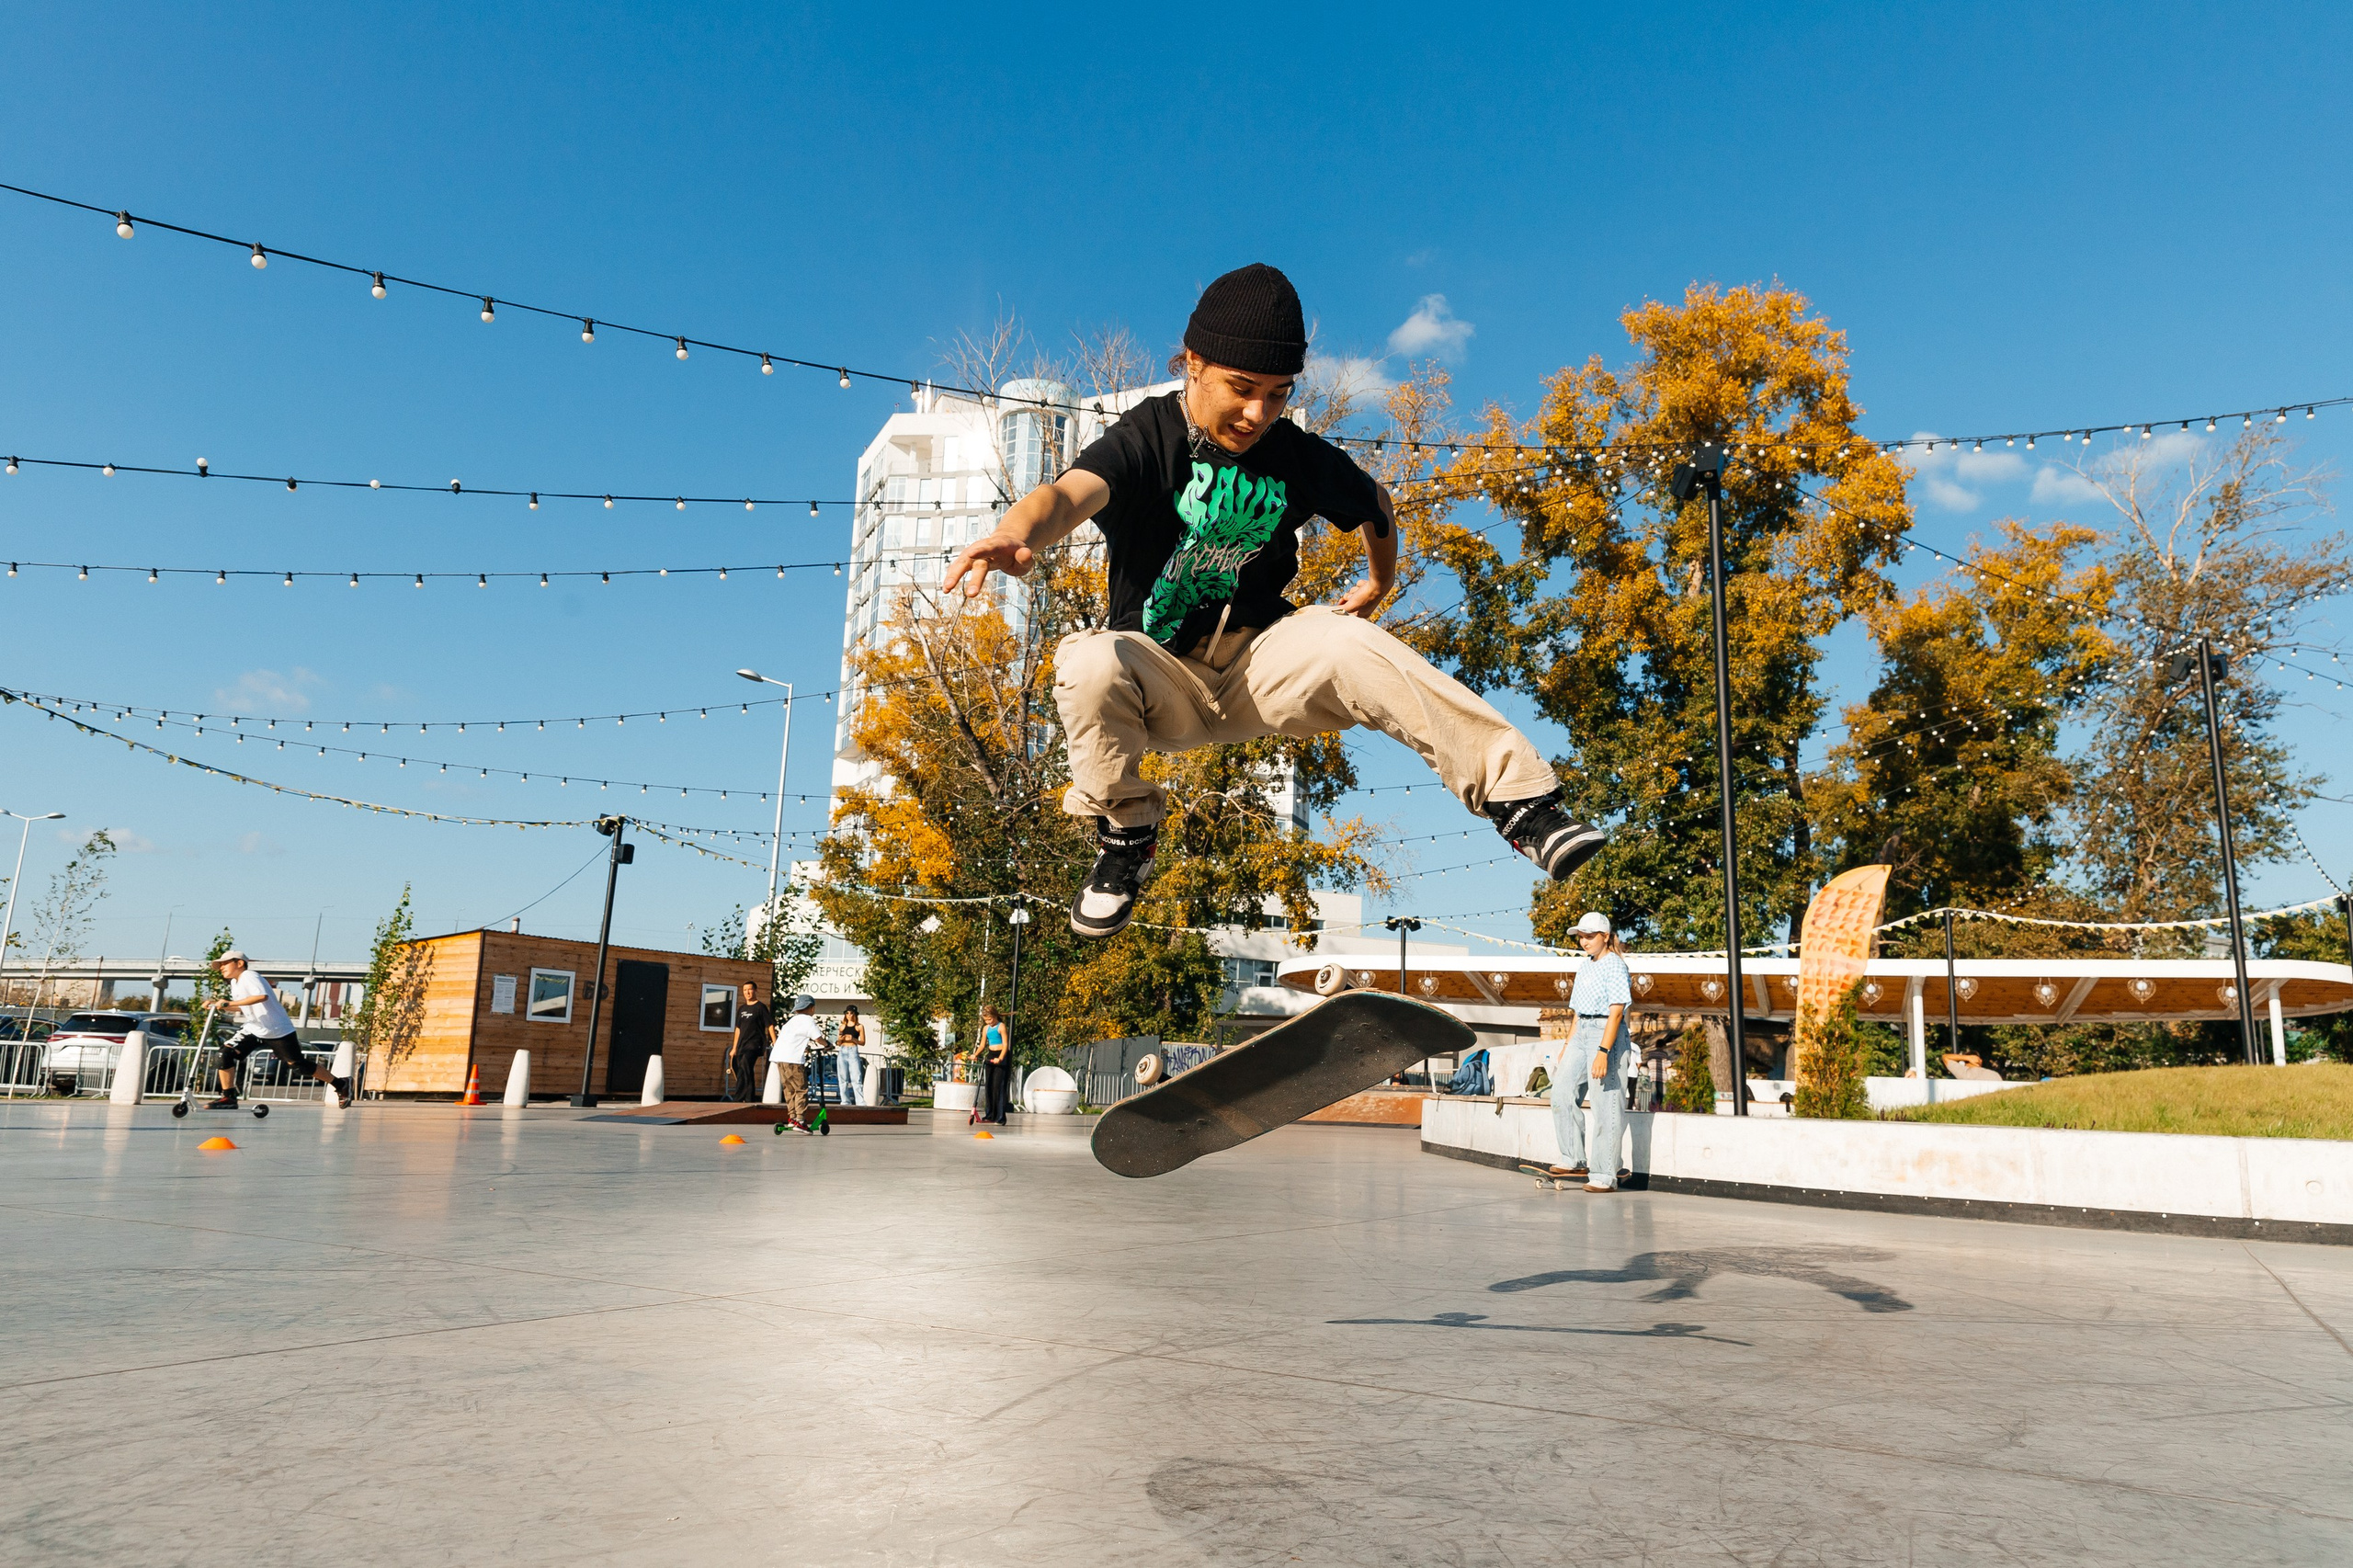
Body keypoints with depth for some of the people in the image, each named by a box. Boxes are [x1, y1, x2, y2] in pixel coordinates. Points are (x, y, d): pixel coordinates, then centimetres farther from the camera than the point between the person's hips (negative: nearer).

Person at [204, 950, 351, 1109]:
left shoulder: (249, 976, -17)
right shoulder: (235, 982, 11)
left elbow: (262, 996, -37)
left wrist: (229, 1003, -36)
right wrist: (219, 1006, 5)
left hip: (278, 1030, -8)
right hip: (254, 1030, 8)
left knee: (297, 1064, -4)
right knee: (226, 1053, -9)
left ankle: (341, 1085, 8)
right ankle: (228, 1098, 0)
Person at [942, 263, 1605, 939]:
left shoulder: (1300, 458, -3)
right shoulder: (1144, 440, -13)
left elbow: (1375, 504, 20)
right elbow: (1071, 495, -36)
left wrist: (1380, 583, 24)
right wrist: (1016, 534, -56)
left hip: (1260, 666, 1)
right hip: (1163, 684, -1)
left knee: (1349, 642, -29)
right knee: (1090, 663, -34)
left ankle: (1519, 797, -30)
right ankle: (1125, 835, -10)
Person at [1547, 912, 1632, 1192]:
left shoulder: (1614, 966, -9)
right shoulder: (1584, 967, 17)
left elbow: (1616, 1012, -16)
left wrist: (1603, 1052, -24)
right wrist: (1567, 1048, 19)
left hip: (1607, 1035, -8)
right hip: (1581, 1033, 8)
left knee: (1605, 1105, -5)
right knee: (1562, 1092, -2)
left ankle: (1604, 1176, -1)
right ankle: (1574, 1160, 7)